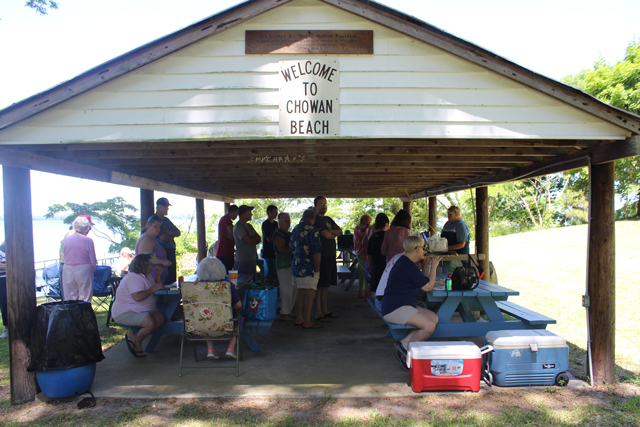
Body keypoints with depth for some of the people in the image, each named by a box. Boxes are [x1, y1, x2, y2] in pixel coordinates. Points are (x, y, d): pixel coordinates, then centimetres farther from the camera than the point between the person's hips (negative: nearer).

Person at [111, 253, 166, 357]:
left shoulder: (146, 275, 13)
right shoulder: (133, 278, -19)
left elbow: (157, 285, 23)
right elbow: (138, 297, -32)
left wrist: (158, 276, 7)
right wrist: (153, 288, -22)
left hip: (143, 309, 10)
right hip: (125, 312, -10)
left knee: (160, 319, -13)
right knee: (150, 324, -31)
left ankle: (134, 337, -5)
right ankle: (137, 344, -2)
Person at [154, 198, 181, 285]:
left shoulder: (166, 220, 19)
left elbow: (178, 233, 14)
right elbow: (163, 237, -17)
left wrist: (169, 232, -7)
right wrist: (172, 235, 4)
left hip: (171, 252, 8)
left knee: (172, 277, 8)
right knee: (165, 279, -8)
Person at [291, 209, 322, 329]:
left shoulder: (296, 229, 10)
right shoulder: (313, 231, -15)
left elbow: (292, 248, 17)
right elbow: (316, 252, -18)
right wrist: (317, 268, -9)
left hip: (296, 266, 8)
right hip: (309, 268, -8)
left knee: (301, 293, 16)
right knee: (310, 294, -1)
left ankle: (299, 318, 23)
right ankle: (307, 322, 2)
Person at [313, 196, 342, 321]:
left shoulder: (328, 219, 19)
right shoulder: (315, 220, -8)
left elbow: (340, 232, 10)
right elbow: (326, 235, -18)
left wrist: (330, 231, -7)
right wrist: (334, 234, 3)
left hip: (330, 255, 9)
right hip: (322, 256, -9)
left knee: (326, 284, 14)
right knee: (320, 285, -4)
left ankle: (325, 310, 23)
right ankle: (318, 313, 1)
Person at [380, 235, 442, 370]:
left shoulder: (406, 263, 18)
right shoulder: (408, 266, -16)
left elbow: (422, 282, 25)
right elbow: (428, 287, -13)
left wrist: (427, 266, 15)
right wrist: (434, 266, -2)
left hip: (402, 306, 11)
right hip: (394, 309, -11)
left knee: (434, 318, 0)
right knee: (429, 326, -22)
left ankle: (405, 342, -4)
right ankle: (405, 346, -4)